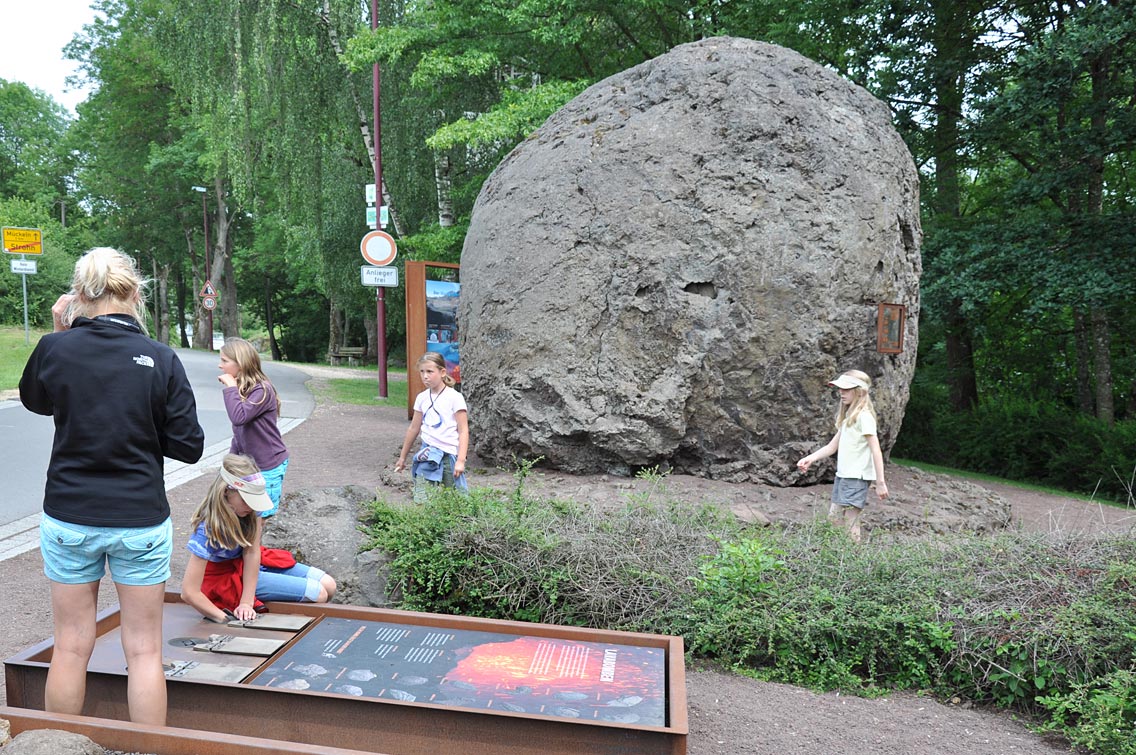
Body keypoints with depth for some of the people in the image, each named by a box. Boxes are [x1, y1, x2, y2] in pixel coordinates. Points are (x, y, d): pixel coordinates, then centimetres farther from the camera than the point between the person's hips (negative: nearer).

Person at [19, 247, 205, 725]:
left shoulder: (55, 348, -8)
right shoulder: (160, 359, -12)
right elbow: (190, 447, -9)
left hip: (69, 519, 2)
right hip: (141, 520, -1)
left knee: (71, 646, 16)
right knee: (144, 650, 10)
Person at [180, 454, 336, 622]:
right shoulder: (208, 529, -32)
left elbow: (252, 552, -16)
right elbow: (189, 593, -31)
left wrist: (246, 602, -22)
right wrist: (225, 618, -31)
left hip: (251, 565, 6)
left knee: (328, 586, -2)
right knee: (318, 595, -14)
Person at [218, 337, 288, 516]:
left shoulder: (262, 389, -19)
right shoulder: (241, 389, 6)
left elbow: (239, 417, -31)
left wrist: (231, 387, -24)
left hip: (268, 465, -8)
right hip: (248, 463, 8)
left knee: (257, 516, -1)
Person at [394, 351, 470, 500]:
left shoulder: (454, 397, -8)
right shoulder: (422, 398, 8)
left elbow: (463, 431, -9)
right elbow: (413, 428, 17)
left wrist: (461, 460, -17)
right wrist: (402, 456, 23)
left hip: (449, 454, -4)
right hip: (427, 453, 4)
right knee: (421, 501, -7)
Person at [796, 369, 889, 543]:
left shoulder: (864, 416, -13)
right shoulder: (848, 416, 14)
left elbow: (876, 450, -16)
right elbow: (832, 446, 15)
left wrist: (880, 482, -19)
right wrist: (810, 458, 2)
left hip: (857, 477, -9)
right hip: (843, 475, 9)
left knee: (849, 523, -7)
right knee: (834, 517, 10)